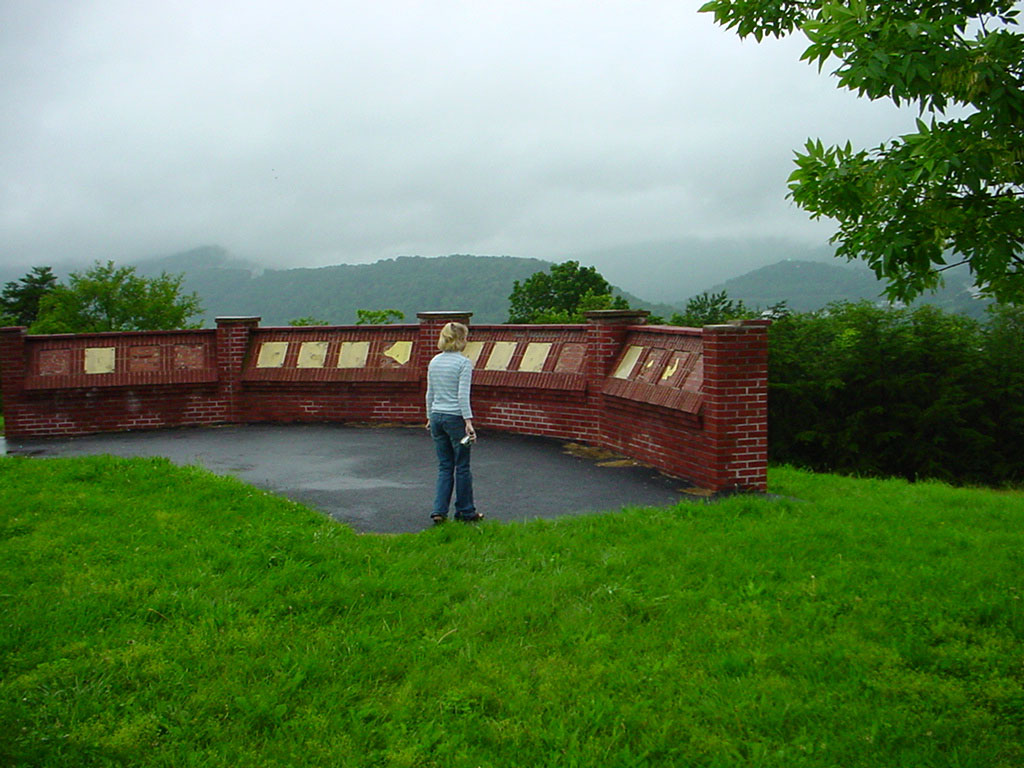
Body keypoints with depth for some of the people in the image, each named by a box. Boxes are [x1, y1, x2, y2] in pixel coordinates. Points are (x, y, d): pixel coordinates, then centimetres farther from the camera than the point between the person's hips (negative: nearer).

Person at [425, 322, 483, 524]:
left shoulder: (434, 362, 8)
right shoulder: (463, 363, -11)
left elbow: (430, 394, 13)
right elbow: (463, 395, -18)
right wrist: (468, 422, -18)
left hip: (437, 417, 6)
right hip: (455, 418, -6)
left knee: (444, 467, 12)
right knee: (462, 467, 7)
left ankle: (439, 511, 5)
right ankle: (465, 511, 17)